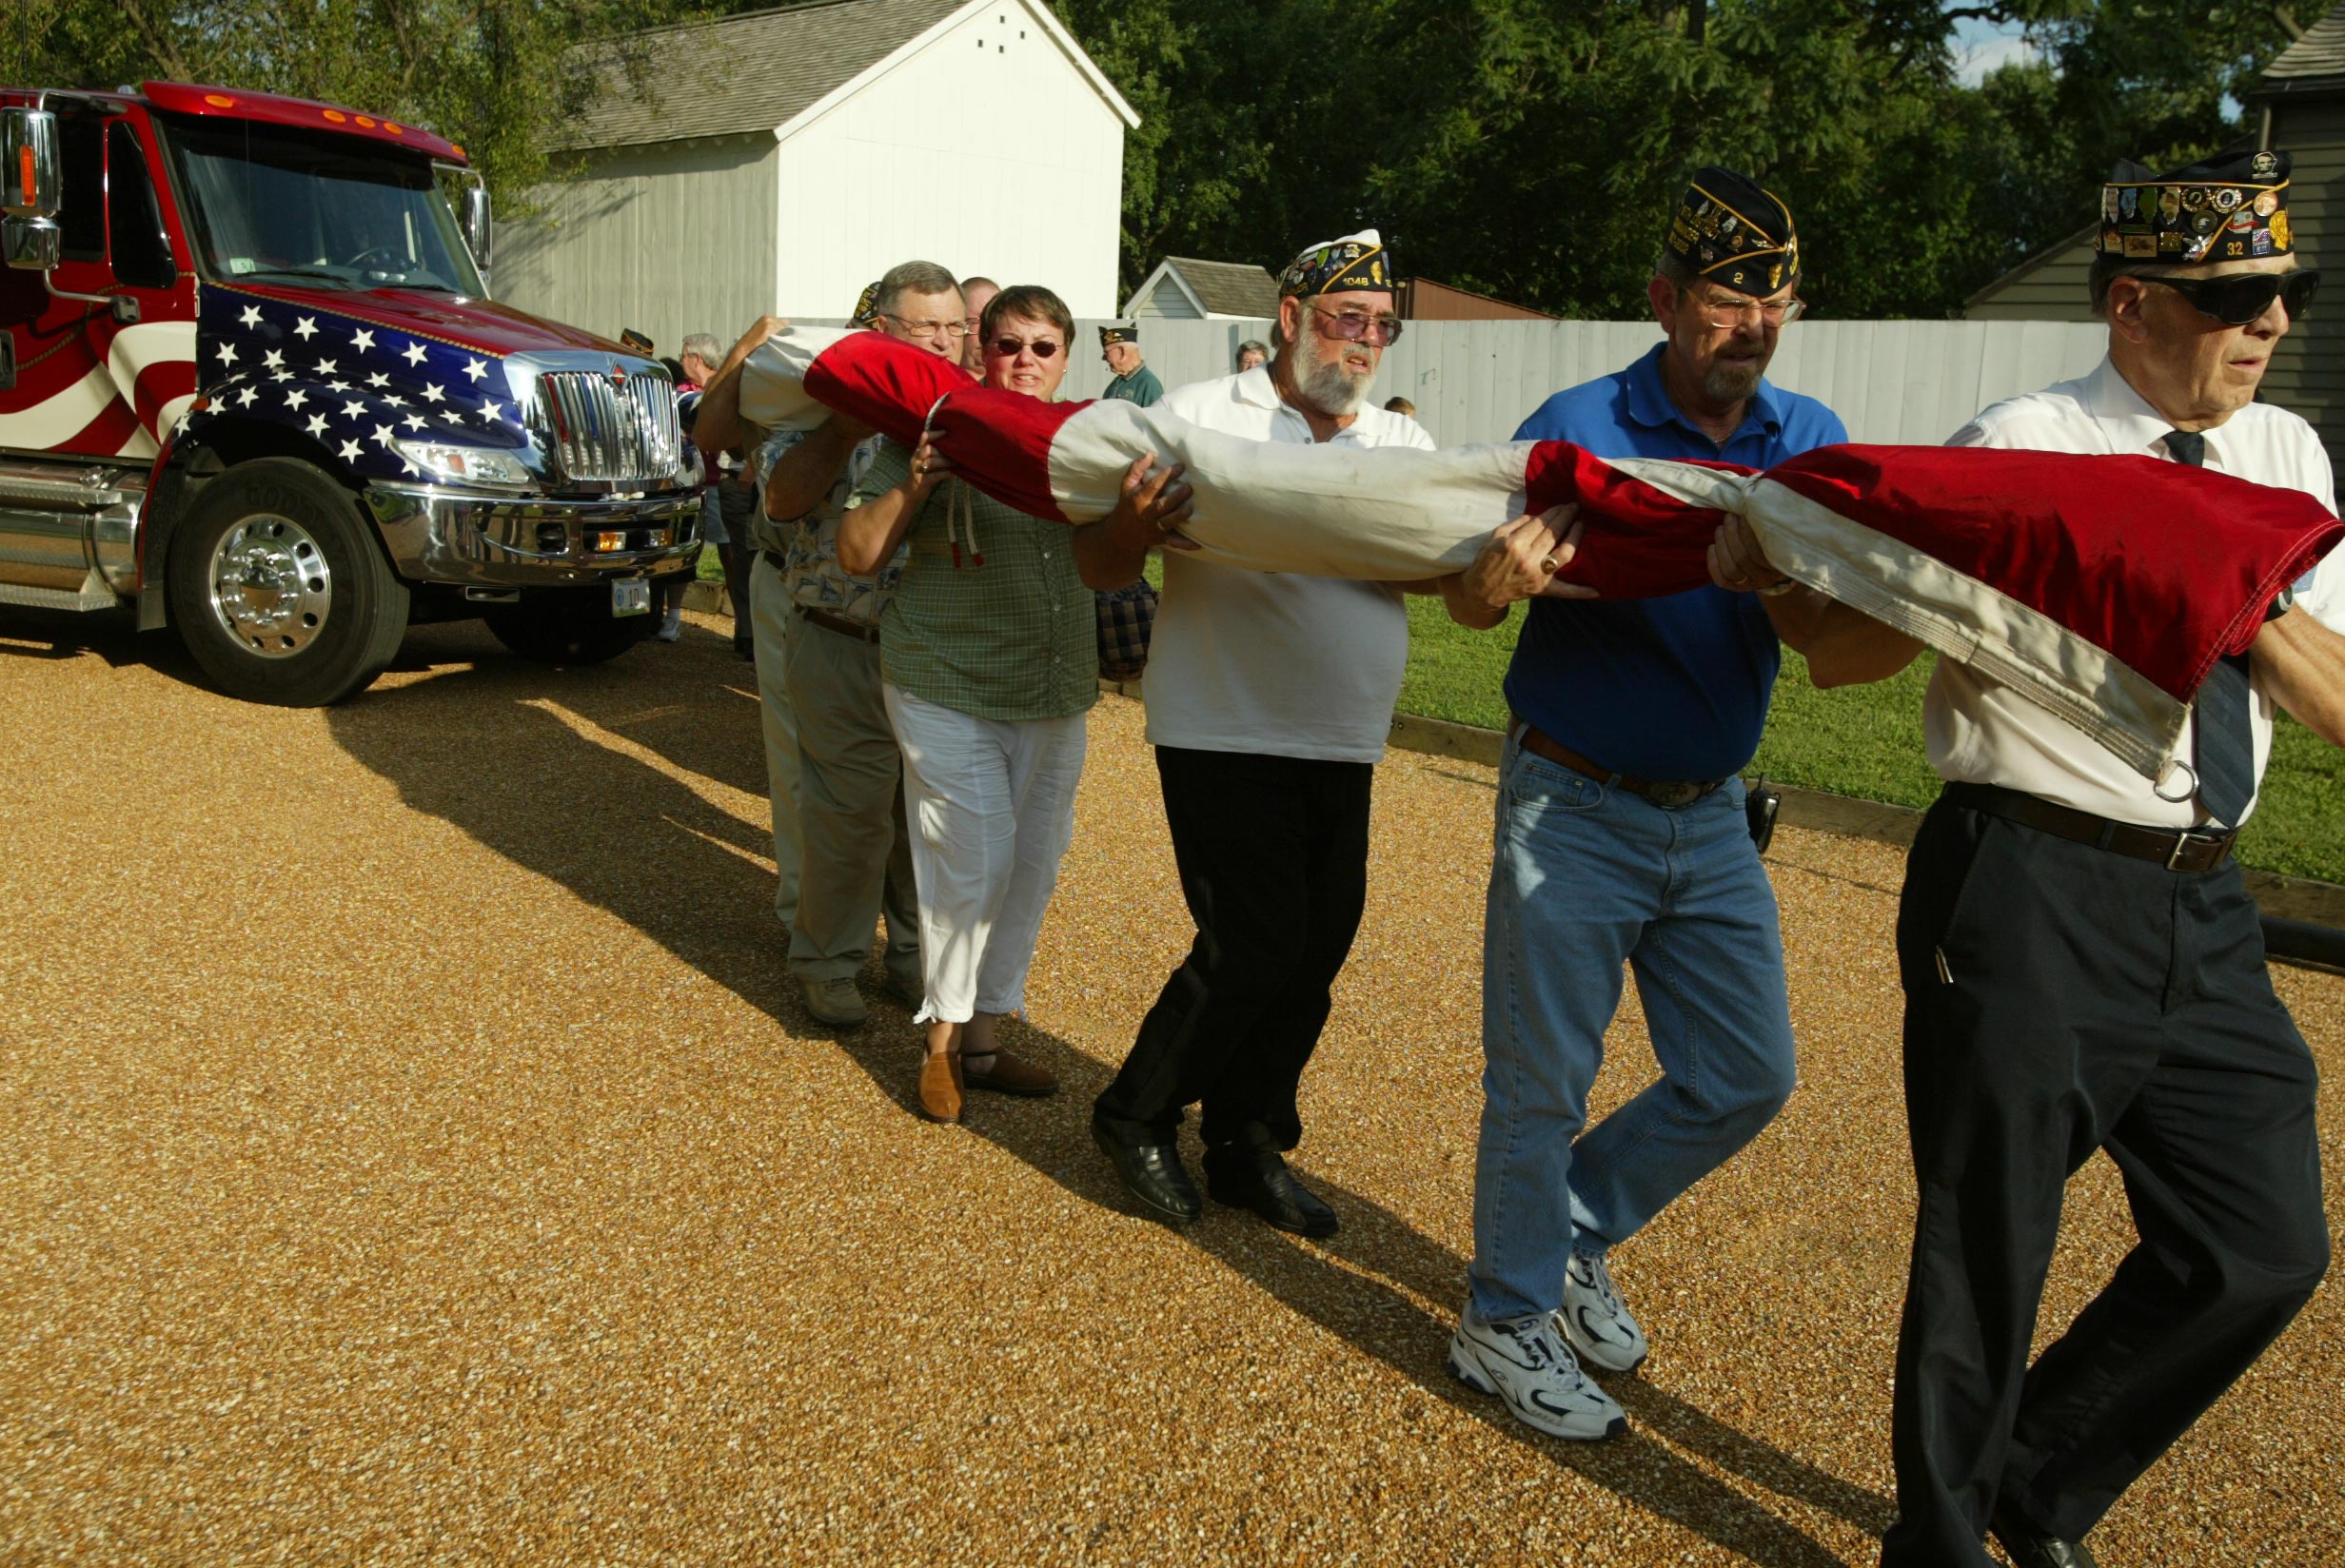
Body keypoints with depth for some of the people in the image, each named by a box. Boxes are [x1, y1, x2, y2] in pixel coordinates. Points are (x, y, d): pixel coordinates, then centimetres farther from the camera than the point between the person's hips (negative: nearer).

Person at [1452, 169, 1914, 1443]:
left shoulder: (1811, 442, 3)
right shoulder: (1579, 428, -8)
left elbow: (1834, 636, -8)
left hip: (1711, 817, 5)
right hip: (1572, 809, -5)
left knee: (1745, 1077, 11)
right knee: (1542, 1085, 4)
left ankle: (1574, 1231, 32)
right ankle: (1504, 1323, 23)